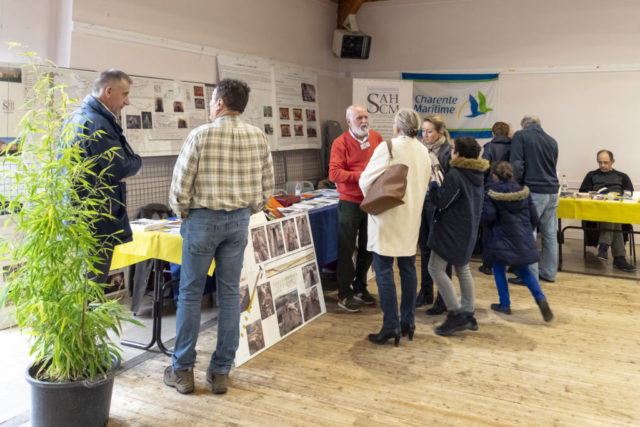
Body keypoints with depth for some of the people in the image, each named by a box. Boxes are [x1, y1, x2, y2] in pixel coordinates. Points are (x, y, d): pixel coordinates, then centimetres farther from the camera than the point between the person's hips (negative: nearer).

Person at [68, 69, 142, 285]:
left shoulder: (78, 116, 13)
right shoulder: (97, 123, -20)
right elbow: (120, 171, -21)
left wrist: (127, 161, 7)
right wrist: (135, 161, -1)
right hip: (96, 221, -10)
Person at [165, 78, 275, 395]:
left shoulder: (201, 135, -10)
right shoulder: (258, 137, 1)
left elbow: (180, 184, -9)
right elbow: (267, 186, 5)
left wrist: (183, 215, 8)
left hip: (203, 219, -3)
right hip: (239, 221, 3)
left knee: (190, 294, 8)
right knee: (230, 295, 9)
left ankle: (182, 371, 16)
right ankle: (221, 372, 16)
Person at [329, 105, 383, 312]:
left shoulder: (376, 137, 4)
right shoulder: (340, 142, -10)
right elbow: (334, 173, -18)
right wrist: (361, 175, -25)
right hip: (350, 203, -5)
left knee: (368, 248, 14)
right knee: (346, 249, 2)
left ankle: (359, 288, 29)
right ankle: (344, 295, 11)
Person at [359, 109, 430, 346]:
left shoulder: (388, 147, -14)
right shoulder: (423, 151, 6)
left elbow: (366, 181, -13)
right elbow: (424, 184, 12)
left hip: (388, 217, -7)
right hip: (412, 217, 7)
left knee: (384, 271, -1)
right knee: (408, 268, 13)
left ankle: (391, 326, 0)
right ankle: (408, 322, 20)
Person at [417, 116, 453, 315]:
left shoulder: (448, 151, -11)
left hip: (439, 205, -6)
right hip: (422, 202, 6)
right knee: (425, 248, 14)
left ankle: (443, 298, 14)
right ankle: (425, 292, 27)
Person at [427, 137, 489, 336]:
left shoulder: (455, 175, -19)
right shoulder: (477, 175, 10)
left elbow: (441, 201, -17)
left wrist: (432, 183, -3)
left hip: (452, 230, -9)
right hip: (468, 230, 9)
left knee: (436, 268, -6)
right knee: (463, 270, 16)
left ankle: (456, 314, -9)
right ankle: (468, 315, 21)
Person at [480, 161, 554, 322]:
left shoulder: (492, 193, -8)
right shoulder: (523, 192, 6)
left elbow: (487, 216, -16)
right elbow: (534, 216, 7)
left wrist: (488, 224, 7)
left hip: (502, 239, -4)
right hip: (524, 241, 5)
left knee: (499, 270, 13)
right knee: (524, 271, 17)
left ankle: (505, 304, 15)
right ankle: (541, 298, -2)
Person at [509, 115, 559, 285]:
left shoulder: (521, 136, -2)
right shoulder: (552, 141, 15)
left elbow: (516, 164, -11)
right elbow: (552, 166, 19)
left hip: (533, 190, -6)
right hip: (552, 191, 6)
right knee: (550, 233, 11)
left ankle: (530, 275, 1)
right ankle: (549, 273, 19)